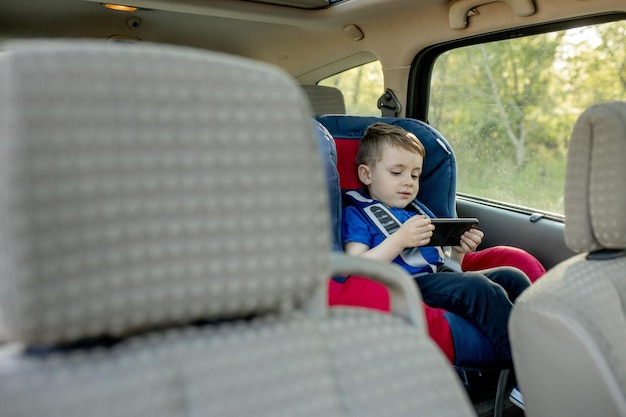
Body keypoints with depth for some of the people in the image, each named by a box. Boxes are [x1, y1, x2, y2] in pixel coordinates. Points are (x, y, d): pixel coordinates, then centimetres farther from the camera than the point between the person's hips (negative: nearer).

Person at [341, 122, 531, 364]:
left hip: (442, 275, 8)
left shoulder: (419, 211, 28)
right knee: (477, 287, -29)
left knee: (512, 277, -7)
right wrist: (399, 239, -20)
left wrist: (459, 251, 3)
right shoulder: (356, 214, 6)